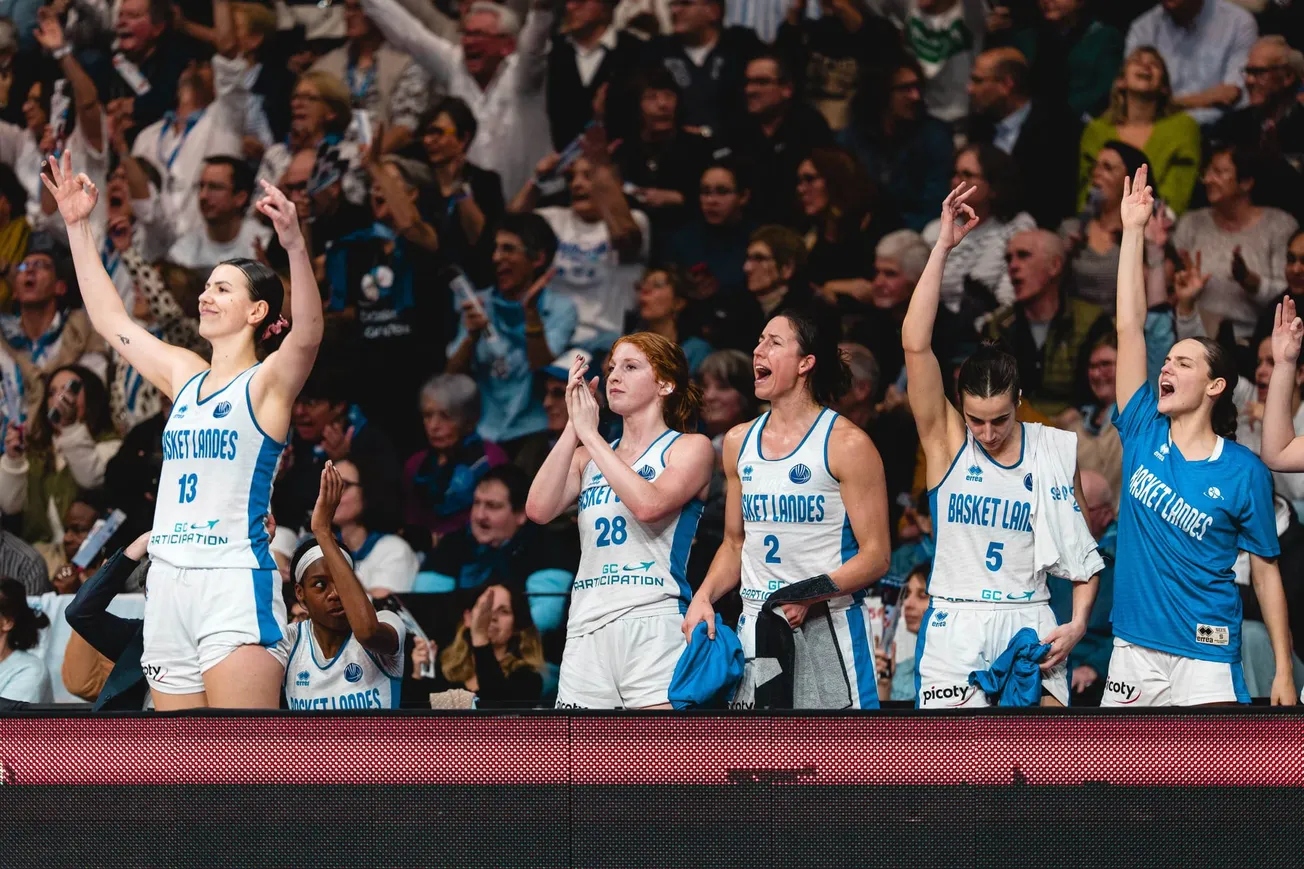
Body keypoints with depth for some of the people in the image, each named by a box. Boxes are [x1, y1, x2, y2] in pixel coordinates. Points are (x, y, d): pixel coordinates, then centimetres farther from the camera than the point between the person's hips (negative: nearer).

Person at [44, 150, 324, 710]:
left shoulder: (267, 382, -1)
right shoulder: (184, 376, 18)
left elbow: (307, 333, -21)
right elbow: (109, 320, 27)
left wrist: (295, 245, -37)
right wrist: (77, 227, 23)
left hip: (236, 583, -7)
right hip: (169, 584, 7)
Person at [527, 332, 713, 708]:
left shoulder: (690, 448, 6)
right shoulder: (587, 457, 21)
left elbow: (648, 505, -13)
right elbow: (539, 509, 4)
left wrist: (591, 434, -6)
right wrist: (573, 428, 2)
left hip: (653, 624, -5)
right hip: (586, 631, 5)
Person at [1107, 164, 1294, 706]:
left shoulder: (1243, 473, -3)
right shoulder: (1144, 435, 5)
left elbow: (1265, 574, 0)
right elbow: (1129, 326, 3)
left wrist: (1284, 673, -4)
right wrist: (1133, 231, 0)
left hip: (1204, 656, -4)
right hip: (1133, 653, 4)